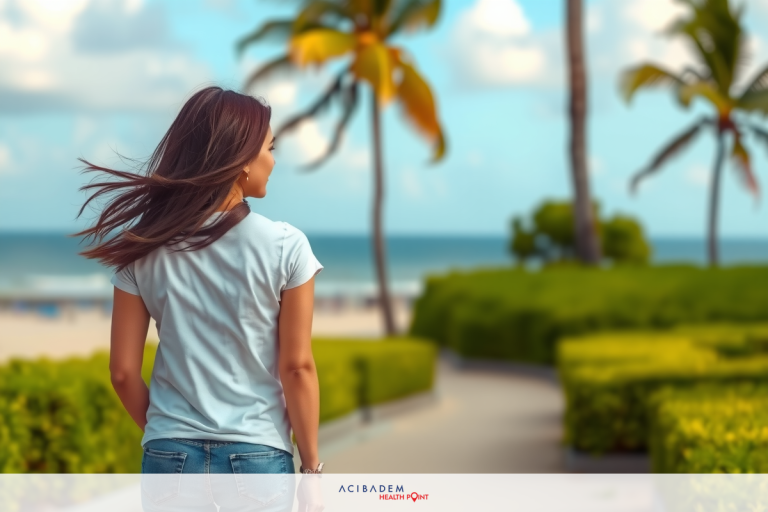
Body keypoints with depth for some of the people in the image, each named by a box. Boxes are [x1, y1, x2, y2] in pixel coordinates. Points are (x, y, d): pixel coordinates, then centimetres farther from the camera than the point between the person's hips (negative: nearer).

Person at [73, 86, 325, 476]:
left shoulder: (145, 249, -2)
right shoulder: (285, 247, -10)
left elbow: (123, 371, 0)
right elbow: (296, 368, -7)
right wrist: (311, 466, 3)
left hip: (170, 458, 3)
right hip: (257, 458, -2)